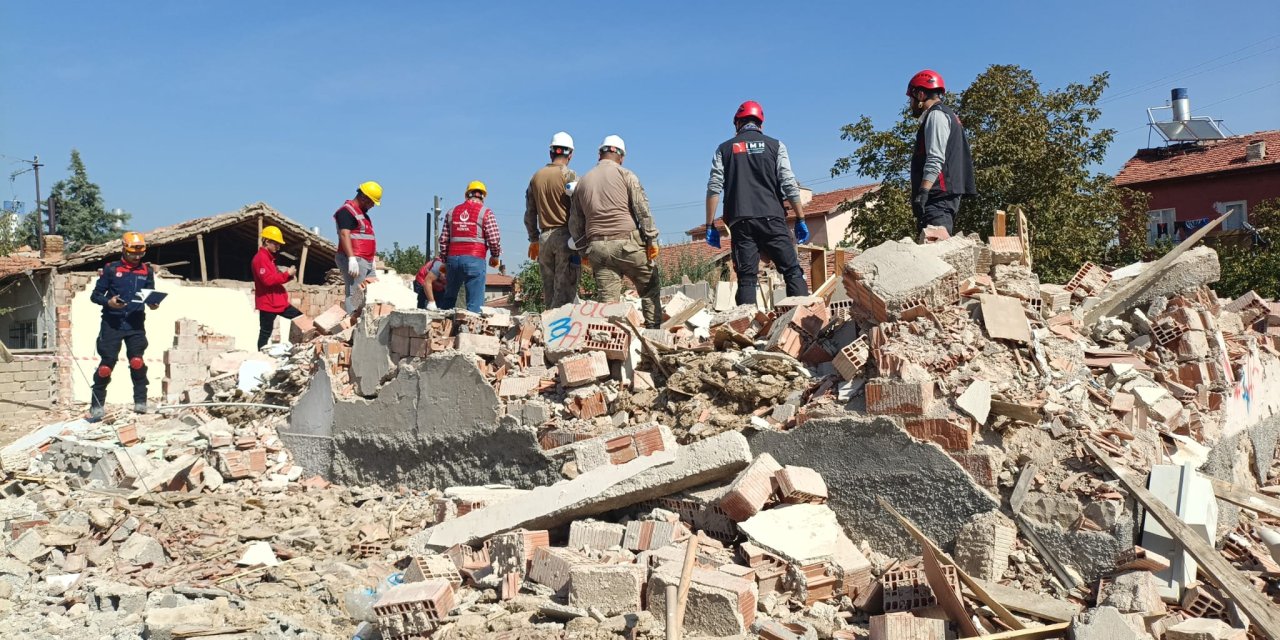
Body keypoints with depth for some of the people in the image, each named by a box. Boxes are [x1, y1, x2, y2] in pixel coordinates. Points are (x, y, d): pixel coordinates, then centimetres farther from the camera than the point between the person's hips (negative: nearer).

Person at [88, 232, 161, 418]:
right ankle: (97, 404, 9)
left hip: (136, 324, 1)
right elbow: (95, 295, 4)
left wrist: (153, 304, -7)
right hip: (112, 324, -1)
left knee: (137, 362, -10)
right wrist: (109, 302, -16)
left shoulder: (146, 271, 10)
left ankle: (140, 401, -2)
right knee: (107, 363, -3)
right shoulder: (111, 269, 3)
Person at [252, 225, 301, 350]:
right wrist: (287, 274, -19)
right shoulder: (260, 258, -15)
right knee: (265, 333, -3)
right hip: (267, 303, -10)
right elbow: (268, 280, -25)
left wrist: (288, 276, 4)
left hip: (278, 301, 10)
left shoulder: (269, 258, 18)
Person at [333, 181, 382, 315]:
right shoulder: (346, 211, -9)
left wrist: (371, 260, 25)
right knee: (354, 297, -13)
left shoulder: (362, 212, 22)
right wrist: (351, 258, -29)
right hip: (354, 260, -10)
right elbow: (344, 235, -20)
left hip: (366, 262, 10)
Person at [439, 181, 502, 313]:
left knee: (449, 298, 17)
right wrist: (495, 256, 12)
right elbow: (494, 239, -5)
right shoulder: (486, 213, 0)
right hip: (474, 259, -5)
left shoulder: (453, 212, 14)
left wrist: (445, 259, 23)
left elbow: (443, 239, 13)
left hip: (453, 258, 5)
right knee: (475, 302, -3)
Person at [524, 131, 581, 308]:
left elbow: (530, 214, 16)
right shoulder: (570, 176, -4)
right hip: (566, 235, -5)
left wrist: (534, 240, 25)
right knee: (564, 290, -6)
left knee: (549, 290, 9)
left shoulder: (536, 177, 13)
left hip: (544, 237, 5)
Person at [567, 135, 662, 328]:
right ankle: (654, 331, 0)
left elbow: (575, 222, 18)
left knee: (609, 300, 3)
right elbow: (642, 209, -3)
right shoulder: (625, 175, 3)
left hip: (597, 247, 4)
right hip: (627, 243, -4)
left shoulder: (582, 182, 16)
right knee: (650, 290, 6)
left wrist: (583, 250, 24)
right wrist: (652, 240, 0)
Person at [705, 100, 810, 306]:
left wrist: (710, 226, 7)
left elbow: (714, 188, 5)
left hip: (740, 222, 1)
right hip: (771, 219, -1)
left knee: (746, 279, 0)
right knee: (793, 271, 1)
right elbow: (789, 185, 3)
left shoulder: (725, 149, 13)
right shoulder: (775, 146, 11)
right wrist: (801, 220, 7)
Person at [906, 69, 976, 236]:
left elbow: (935, 159, -17)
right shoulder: (948, 115, 27)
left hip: (939, 197, -10)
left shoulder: (936, 115, -4)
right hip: (947, 196, 10)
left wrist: (923, 191, -25)